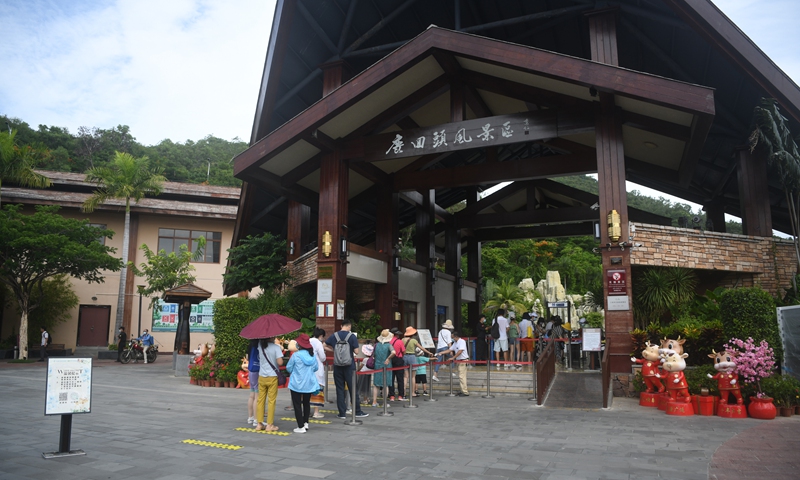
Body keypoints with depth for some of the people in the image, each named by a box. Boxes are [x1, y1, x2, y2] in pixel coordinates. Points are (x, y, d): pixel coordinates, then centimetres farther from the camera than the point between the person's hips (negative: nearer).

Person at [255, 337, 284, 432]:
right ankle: (269, 425, 6)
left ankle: (259, 424, 16)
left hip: (261, 377, 4)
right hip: (272, 377, -4)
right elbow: (280, 362, -18)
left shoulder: (260, 345, -1)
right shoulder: (276, 347, -14)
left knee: (260, 400, 12)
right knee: (272, 401, 4)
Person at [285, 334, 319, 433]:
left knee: (297, 405, 3)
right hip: (309, 384, 5)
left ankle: (301, 427, 2)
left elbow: (288, 368, -5)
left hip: (297, 384, -4)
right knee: (306, 403, 20)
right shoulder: (312, 355, -2)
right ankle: (306, 423, 24)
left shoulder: (296, 355, -15)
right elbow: (316, 368, 8)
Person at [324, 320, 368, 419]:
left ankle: (342, 413, 9)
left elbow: (324, 346, 6)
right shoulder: (352, 336, -8)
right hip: (349, 366, -3)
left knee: (339, 389, 8)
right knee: (353, 389, 6)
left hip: (337, 366, 3)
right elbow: (356, 351, -10)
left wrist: (334, 349, 12)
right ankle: (358, 411, 13)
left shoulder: (334, 335, 2)